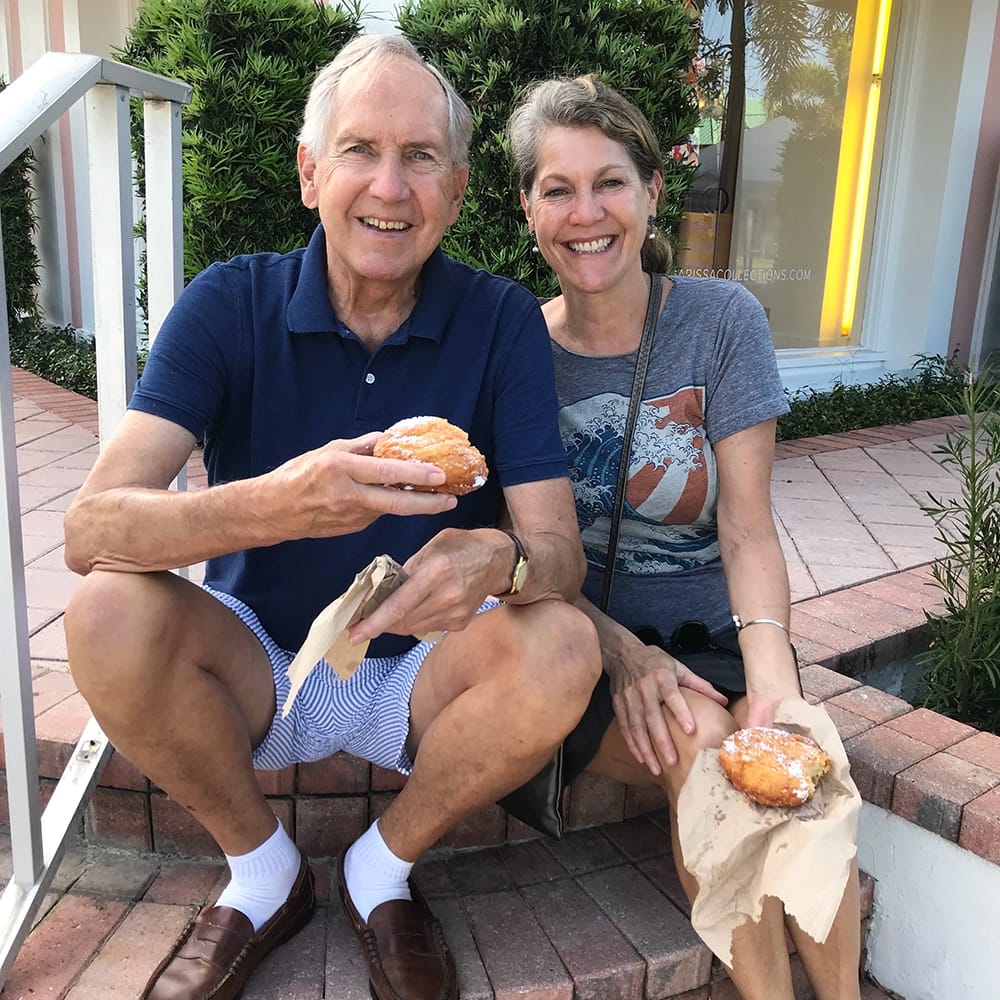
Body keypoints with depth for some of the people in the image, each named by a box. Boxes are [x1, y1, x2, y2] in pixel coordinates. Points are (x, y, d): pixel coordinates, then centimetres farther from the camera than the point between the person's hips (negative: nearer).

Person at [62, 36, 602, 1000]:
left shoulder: (501, 321, -10)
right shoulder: (230, 304, -12)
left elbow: (560, 552, -16)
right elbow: (90, 527, -23)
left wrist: (499, 560, -41)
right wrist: (271, 507, -44)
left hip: (418, 672, 1)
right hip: (253, 666, 0)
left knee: (562, 648, -28)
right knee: (109, 614, -27)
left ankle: (383, 866, 1)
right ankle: (261, 868, 1)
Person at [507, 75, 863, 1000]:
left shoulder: (722, 319, -3)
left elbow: (747, 529, -7)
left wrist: (769, 660, -25)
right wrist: (620, 651, -19)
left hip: (714, 638, 1)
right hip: (582, 650, 0)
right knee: (701, 742, -29)